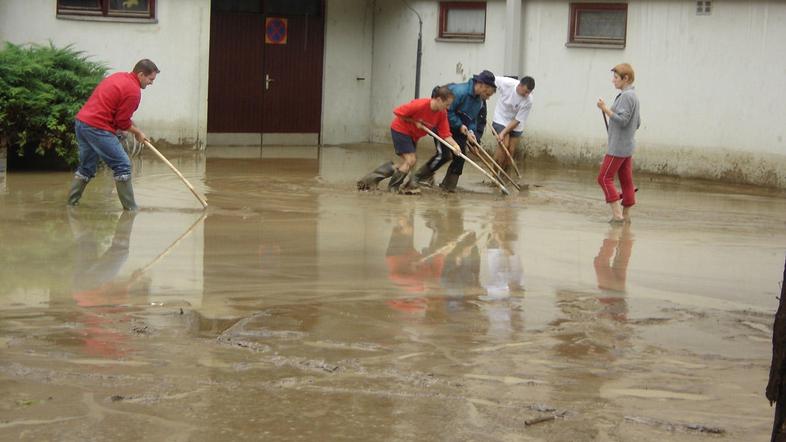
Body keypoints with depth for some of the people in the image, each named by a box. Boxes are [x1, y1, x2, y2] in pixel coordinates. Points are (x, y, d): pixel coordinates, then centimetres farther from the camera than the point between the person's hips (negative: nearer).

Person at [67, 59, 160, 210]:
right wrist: (137, 132, 7)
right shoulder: (134, 91, -11)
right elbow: (123, 122, -10)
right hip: (97, 128, -9)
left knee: (86, 167, 20)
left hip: (81, 120, 9)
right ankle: (130, 207, -1)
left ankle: (72, 202, 22)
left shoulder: (118, 76, 17)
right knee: (122, 165, -2)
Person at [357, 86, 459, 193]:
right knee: (411, 160, -12)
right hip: (400, 129, -8)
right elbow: (397, 112, -24)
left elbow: (445, 134, -14)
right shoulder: (420, 105, -32)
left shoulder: (442, 113, -14)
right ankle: (393, 187, 6)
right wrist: (415, 122, -22)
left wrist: (455, 145, -31)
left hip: (413, 135, 8)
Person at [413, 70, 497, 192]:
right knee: (444, 154, -17)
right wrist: (460, 126, -22)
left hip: (460, 130, 8)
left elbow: (473, 118, 12)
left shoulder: (479, 100, 2)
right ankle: (420, 176, 1)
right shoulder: (460, 91, -26)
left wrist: (471, 131, -6)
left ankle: (449, 185, 8)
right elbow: (447, 111, -26)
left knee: (460, 156, -3)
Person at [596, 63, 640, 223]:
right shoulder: (633, 95, 17)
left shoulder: (626, 96, -15)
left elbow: (622, 120, -23)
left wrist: (606, 109, -22)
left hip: (618, 148, -10)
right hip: (628, 146, 10)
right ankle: (626, 214, 11)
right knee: (626, 181, 9)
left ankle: (617, 213, -12)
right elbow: (637, 123, 23)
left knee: (604, 178, -7)